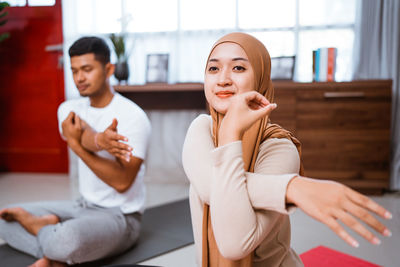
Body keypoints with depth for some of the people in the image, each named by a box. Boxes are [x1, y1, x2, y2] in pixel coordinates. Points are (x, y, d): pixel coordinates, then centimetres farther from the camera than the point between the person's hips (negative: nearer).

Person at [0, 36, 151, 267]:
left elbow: (122, 182, -23)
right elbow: (83, 136, -22)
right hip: (84, 205, 7)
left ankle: (41, 226, -4)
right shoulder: (70, 108, 3)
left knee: (66, 239, -36)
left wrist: (74, 143, -26)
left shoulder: (133, 116, -17)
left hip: (120, 215, -7)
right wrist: (100, 141, -46)